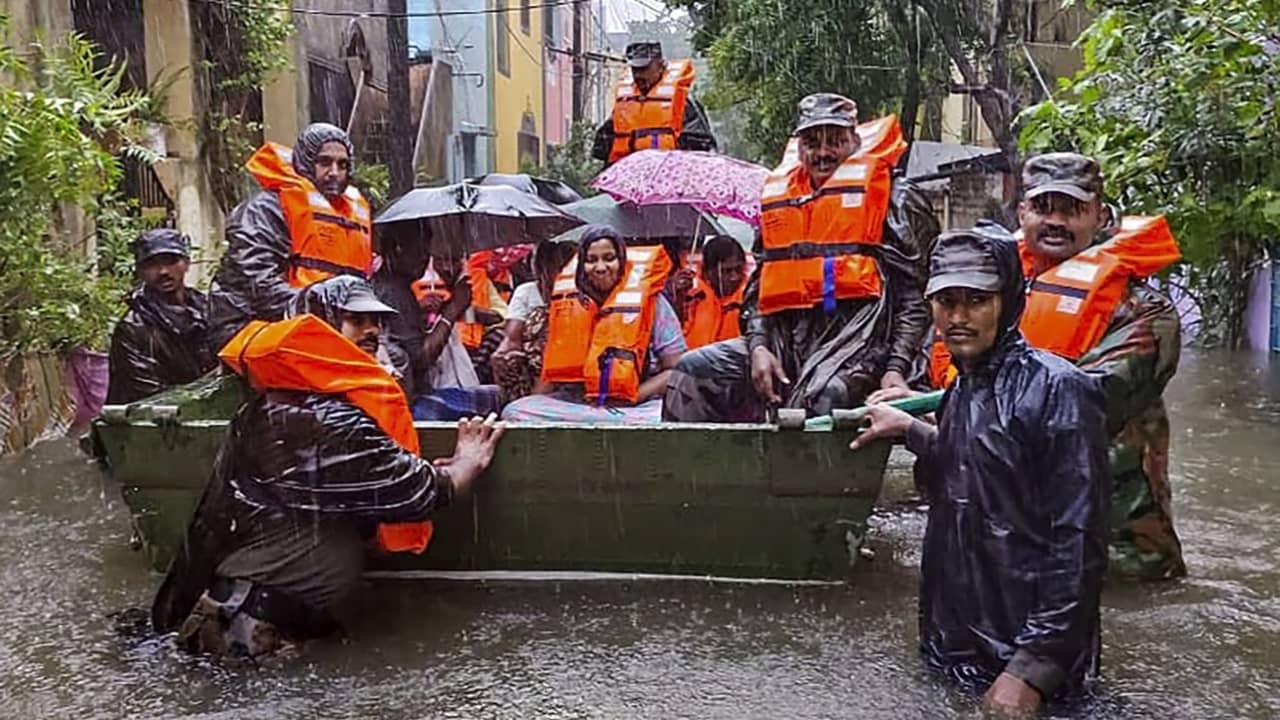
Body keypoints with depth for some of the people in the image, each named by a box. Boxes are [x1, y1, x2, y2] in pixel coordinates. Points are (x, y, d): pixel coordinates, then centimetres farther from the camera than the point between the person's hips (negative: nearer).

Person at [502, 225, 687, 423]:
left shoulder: (649, 302, 2)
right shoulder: (568, 305, 13)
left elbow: (677, 369, -1)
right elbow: (555, 370, 19)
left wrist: (632, 397, -12)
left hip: (637, 407, -4)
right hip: (575, 403, 5)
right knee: (514, 411, -23)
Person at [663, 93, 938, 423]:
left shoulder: (891, 196, 8)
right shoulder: (778, 195, 22)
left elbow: (913, 294, 1)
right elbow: (758, 287, 21)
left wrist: (896, 368, -10)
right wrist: (758, 346, 3)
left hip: (855, 338, -5)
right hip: (784, 338, 5)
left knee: (820, 397, -36)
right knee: (692, 371, -9)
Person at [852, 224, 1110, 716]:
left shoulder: (1057, 389, -16)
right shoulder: (963, 390, 7)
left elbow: (1078, 543, -20)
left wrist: (1032, 669, -22)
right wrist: (911, 430, 17)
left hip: (1025, 659, -7)